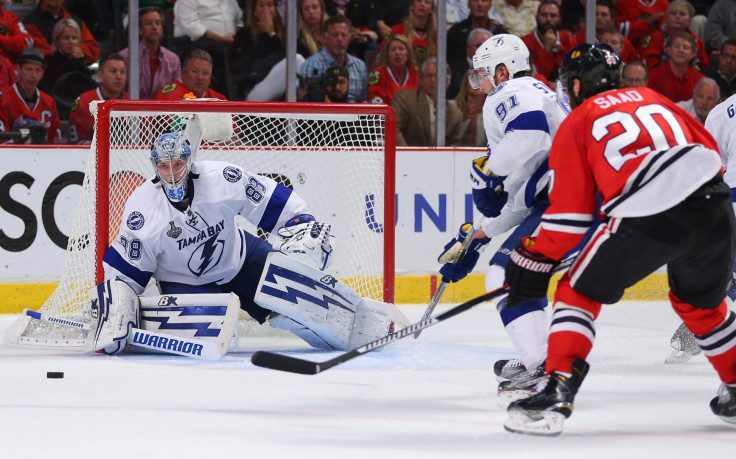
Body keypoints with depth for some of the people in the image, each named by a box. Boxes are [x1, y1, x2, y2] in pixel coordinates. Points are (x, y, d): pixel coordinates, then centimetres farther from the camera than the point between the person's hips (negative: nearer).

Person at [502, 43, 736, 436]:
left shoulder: (576, 125, 15)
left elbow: (569, 211, 10)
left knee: (579, 294, 10)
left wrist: (534, 259, 17)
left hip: (647, 219, -5)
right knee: (700, 302, 30)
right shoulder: (650, 97, 29)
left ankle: (557, 393, -4)